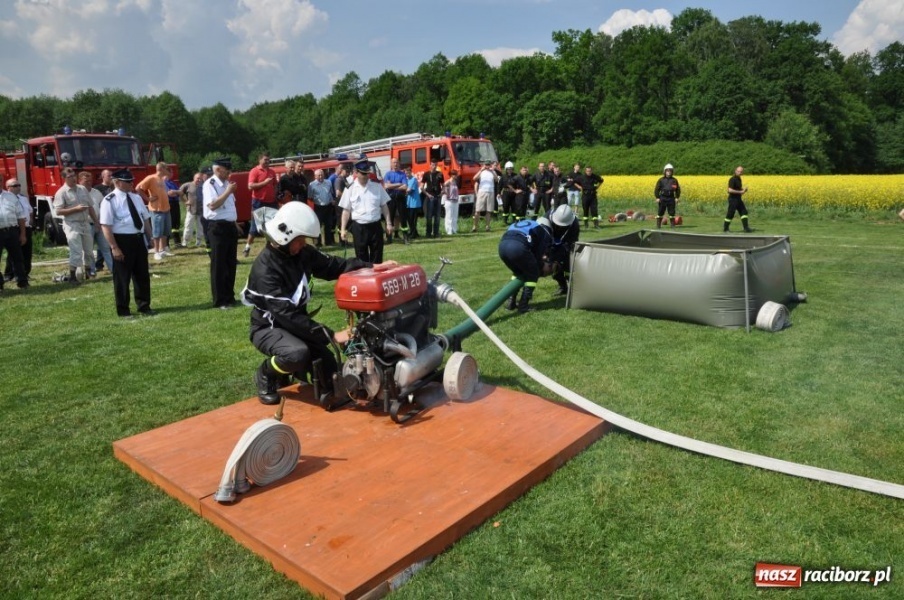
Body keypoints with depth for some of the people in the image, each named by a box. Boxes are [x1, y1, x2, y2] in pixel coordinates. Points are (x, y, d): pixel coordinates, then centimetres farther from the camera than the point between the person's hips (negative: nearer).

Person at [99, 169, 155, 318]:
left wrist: (149, 238, 11)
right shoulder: (109, 200, -11)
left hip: (139, 239, 6)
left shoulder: (136, 197, 10)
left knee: (142, 274, 14)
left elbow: (145, 219, 16)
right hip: (122, 240, -6)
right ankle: (123, 310, 19)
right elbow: (106, 226, -15)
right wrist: (114, 247, -19)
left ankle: (144, 306, 27)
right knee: (122, 277, 6)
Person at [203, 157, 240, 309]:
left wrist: (235, 225, 17)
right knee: (219, 265, -2)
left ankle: (229, 297, 23)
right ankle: (220, 301, 4)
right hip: (218, 227, -8)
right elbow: (212, 205, -23)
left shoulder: (227, 183, 15)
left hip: (230, 226, 8)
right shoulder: (210, 184, -10)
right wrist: (227, 192, -19)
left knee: (231, 264, 13)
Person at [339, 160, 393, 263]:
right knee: (361, 258, 7)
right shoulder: (350, 189, -1)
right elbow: (346, 210, 0)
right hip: (358, 227, -1)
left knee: (377, 257, 6)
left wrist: (388, 223, 1)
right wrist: (343, 229, -4)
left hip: (375, 226, 1)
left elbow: (384, 206, 7)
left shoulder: (377, 186, 2)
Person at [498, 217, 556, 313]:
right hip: (518, 247, -6)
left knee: (518, 272, 31)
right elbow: (539, 254, 16)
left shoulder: (525, 223, 39)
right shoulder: (545, 233, 21)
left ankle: (511, 302, 26)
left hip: (502, 244, 6)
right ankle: (523, 305, 12)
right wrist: (541, 270, 33)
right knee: (532, 275, 17)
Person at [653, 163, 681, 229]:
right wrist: (657, 197, -7)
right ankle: (658, 225, 7)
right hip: (662, 198, -1)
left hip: (671, 198, 1)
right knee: (660, 212, 0)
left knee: (672, 212, 4)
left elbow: (678, 189, 12)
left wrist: (677, 197, 3)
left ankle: (672, 225, 12)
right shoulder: (661, 180, 1)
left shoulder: (674, 180, 5)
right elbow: (657, 189, 1)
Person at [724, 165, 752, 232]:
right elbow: (730, 190, -25)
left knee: (744, 212, 4)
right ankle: (725, 228, 12)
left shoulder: (739, 179, 11)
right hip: (733, 199, -9)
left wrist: (743, 189, 3)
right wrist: (740, 192, -21)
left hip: (738, 199, 9)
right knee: (730, 214, -2)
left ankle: (746, 228, 5)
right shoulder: (732, 179, -17)